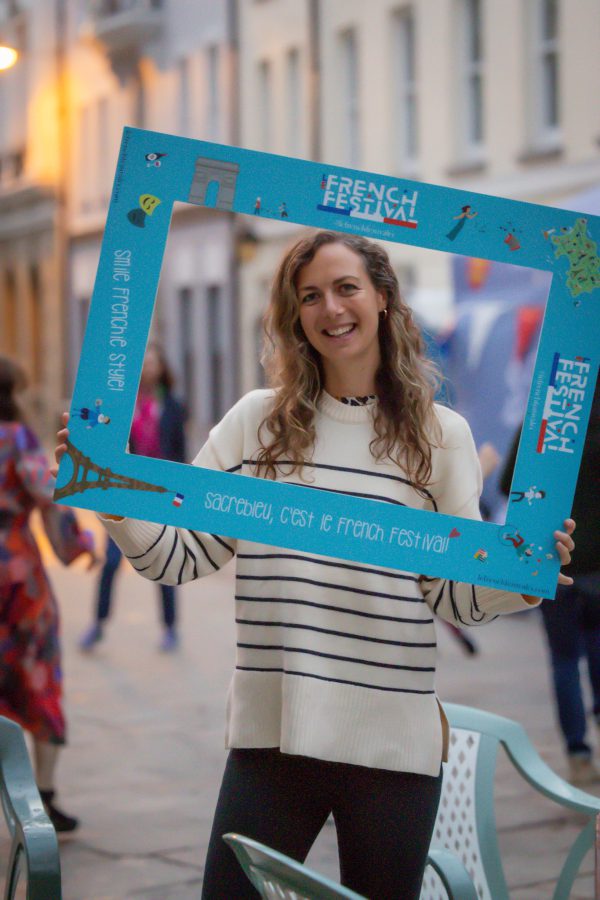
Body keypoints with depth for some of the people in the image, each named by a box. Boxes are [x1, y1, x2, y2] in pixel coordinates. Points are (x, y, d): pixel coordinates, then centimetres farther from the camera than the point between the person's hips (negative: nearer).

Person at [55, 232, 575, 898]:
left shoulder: (440, 435, 4)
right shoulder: (260, 420, 4)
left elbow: (454, 595, 3)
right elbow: (180, 555, 2)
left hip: (394, 742, 0)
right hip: (270, 735, 0)